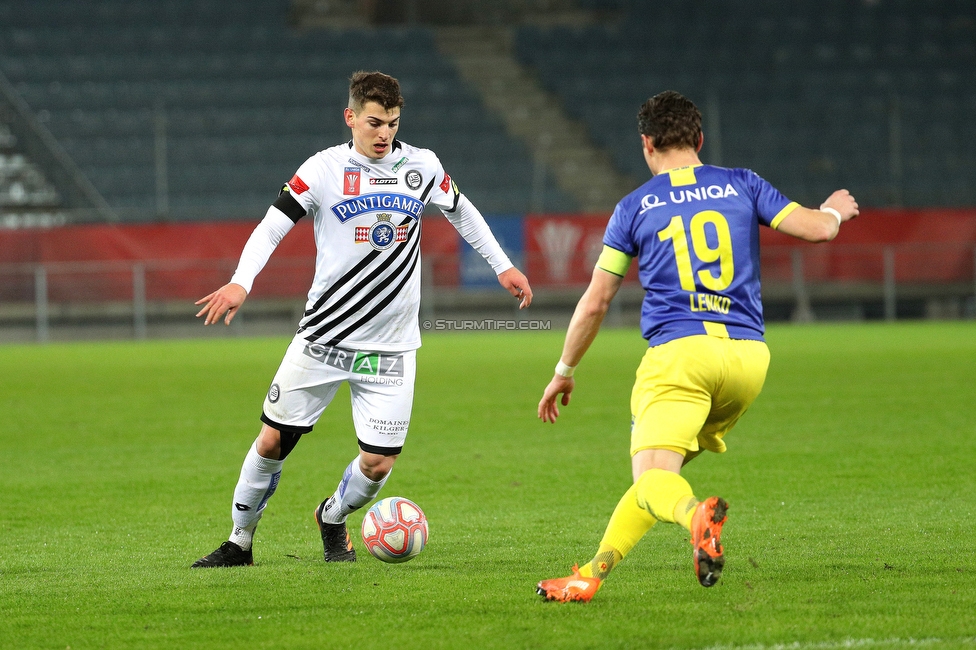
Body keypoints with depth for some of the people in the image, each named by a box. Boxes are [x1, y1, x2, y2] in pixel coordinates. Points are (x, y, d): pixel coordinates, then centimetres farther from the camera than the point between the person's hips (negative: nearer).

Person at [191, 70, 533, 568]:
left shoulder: (421, 167, 3)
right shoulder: (324, 169, -6)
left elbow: (461, 212, 22)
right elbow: (272, 226, -10)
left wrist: (503, 266, 21)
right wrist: (241, 282, -26)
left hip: (390, 345, 2)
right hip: (323, 335, -2)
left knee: (379, 461, -5)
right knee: (273, 439, -1)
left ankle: (332, 519, 27)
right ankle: (240, 541, 18)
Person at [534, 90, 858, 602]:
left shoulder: (634, 208, 10)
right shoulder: (741, 186, 13)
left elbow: (594, 303, 11)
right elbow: (817, 229, 8)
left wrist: (564, 373, 23)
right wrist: (834, 210, 33)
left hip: (678, 352, -4)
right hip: (747, 354, 4)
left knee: (653, 479, -14)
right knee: (658, 470, 16)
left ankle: (698, 515, -48)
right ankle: (593, 573, 8)